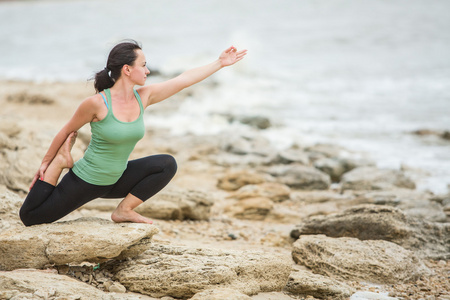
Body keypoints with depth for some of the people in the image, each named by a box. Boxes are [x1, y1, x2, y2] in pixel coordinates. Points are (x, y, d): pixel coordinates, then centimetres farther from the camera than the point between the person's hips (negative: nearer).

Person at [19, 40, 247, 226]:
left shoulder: (143, 97, -7)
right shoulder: (97, 103, -23)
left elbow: (185, 79, -3)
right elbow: (67, 130, -8)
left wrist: (220, 63, -2)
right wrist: (46, 161, 1)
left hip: (115, 181, 5)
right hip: (85, 182, -5)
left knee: (167, 164, -10)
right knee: (30, 216, -6)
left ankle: (124, 210, -1)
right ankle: (61, 161, 13)